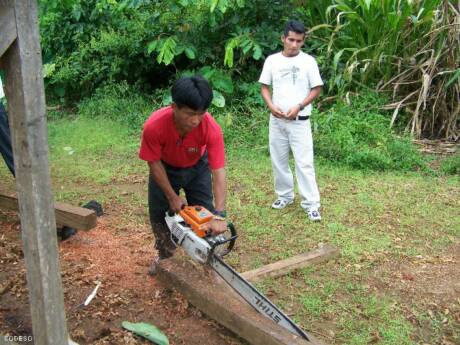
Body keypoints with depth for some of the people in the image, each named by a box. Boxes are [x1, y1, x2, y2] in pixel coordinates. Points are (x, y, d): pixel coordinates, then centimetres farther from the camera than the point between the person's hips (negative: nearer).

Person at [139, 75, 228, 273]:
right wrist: (172, 197, -18)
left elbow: (219, 171, -37)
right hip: (165, 168, 0)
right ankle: (165, 255, 29)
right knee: (159, 211, 5)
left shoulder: (212, 128, -38)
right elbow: (154, 163, -23)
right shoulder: (154, 126, -39)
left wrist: (219, 215, -44)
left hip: (197, 168, 0)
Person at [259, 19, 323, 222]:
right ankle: (285, 195, 28)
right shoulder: (272, 60, 4)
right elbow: (264, 87, 8)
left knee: (304, 162, -5)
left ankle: (311, 204, 1)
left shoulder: (308, 61, -2)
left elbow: (316, 89, -1)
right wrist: (271, 106, -9)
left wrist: (299, 107, -13)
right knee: (278, 160, 11)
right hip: (276, 120, 3)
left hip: (300, 120, -3)